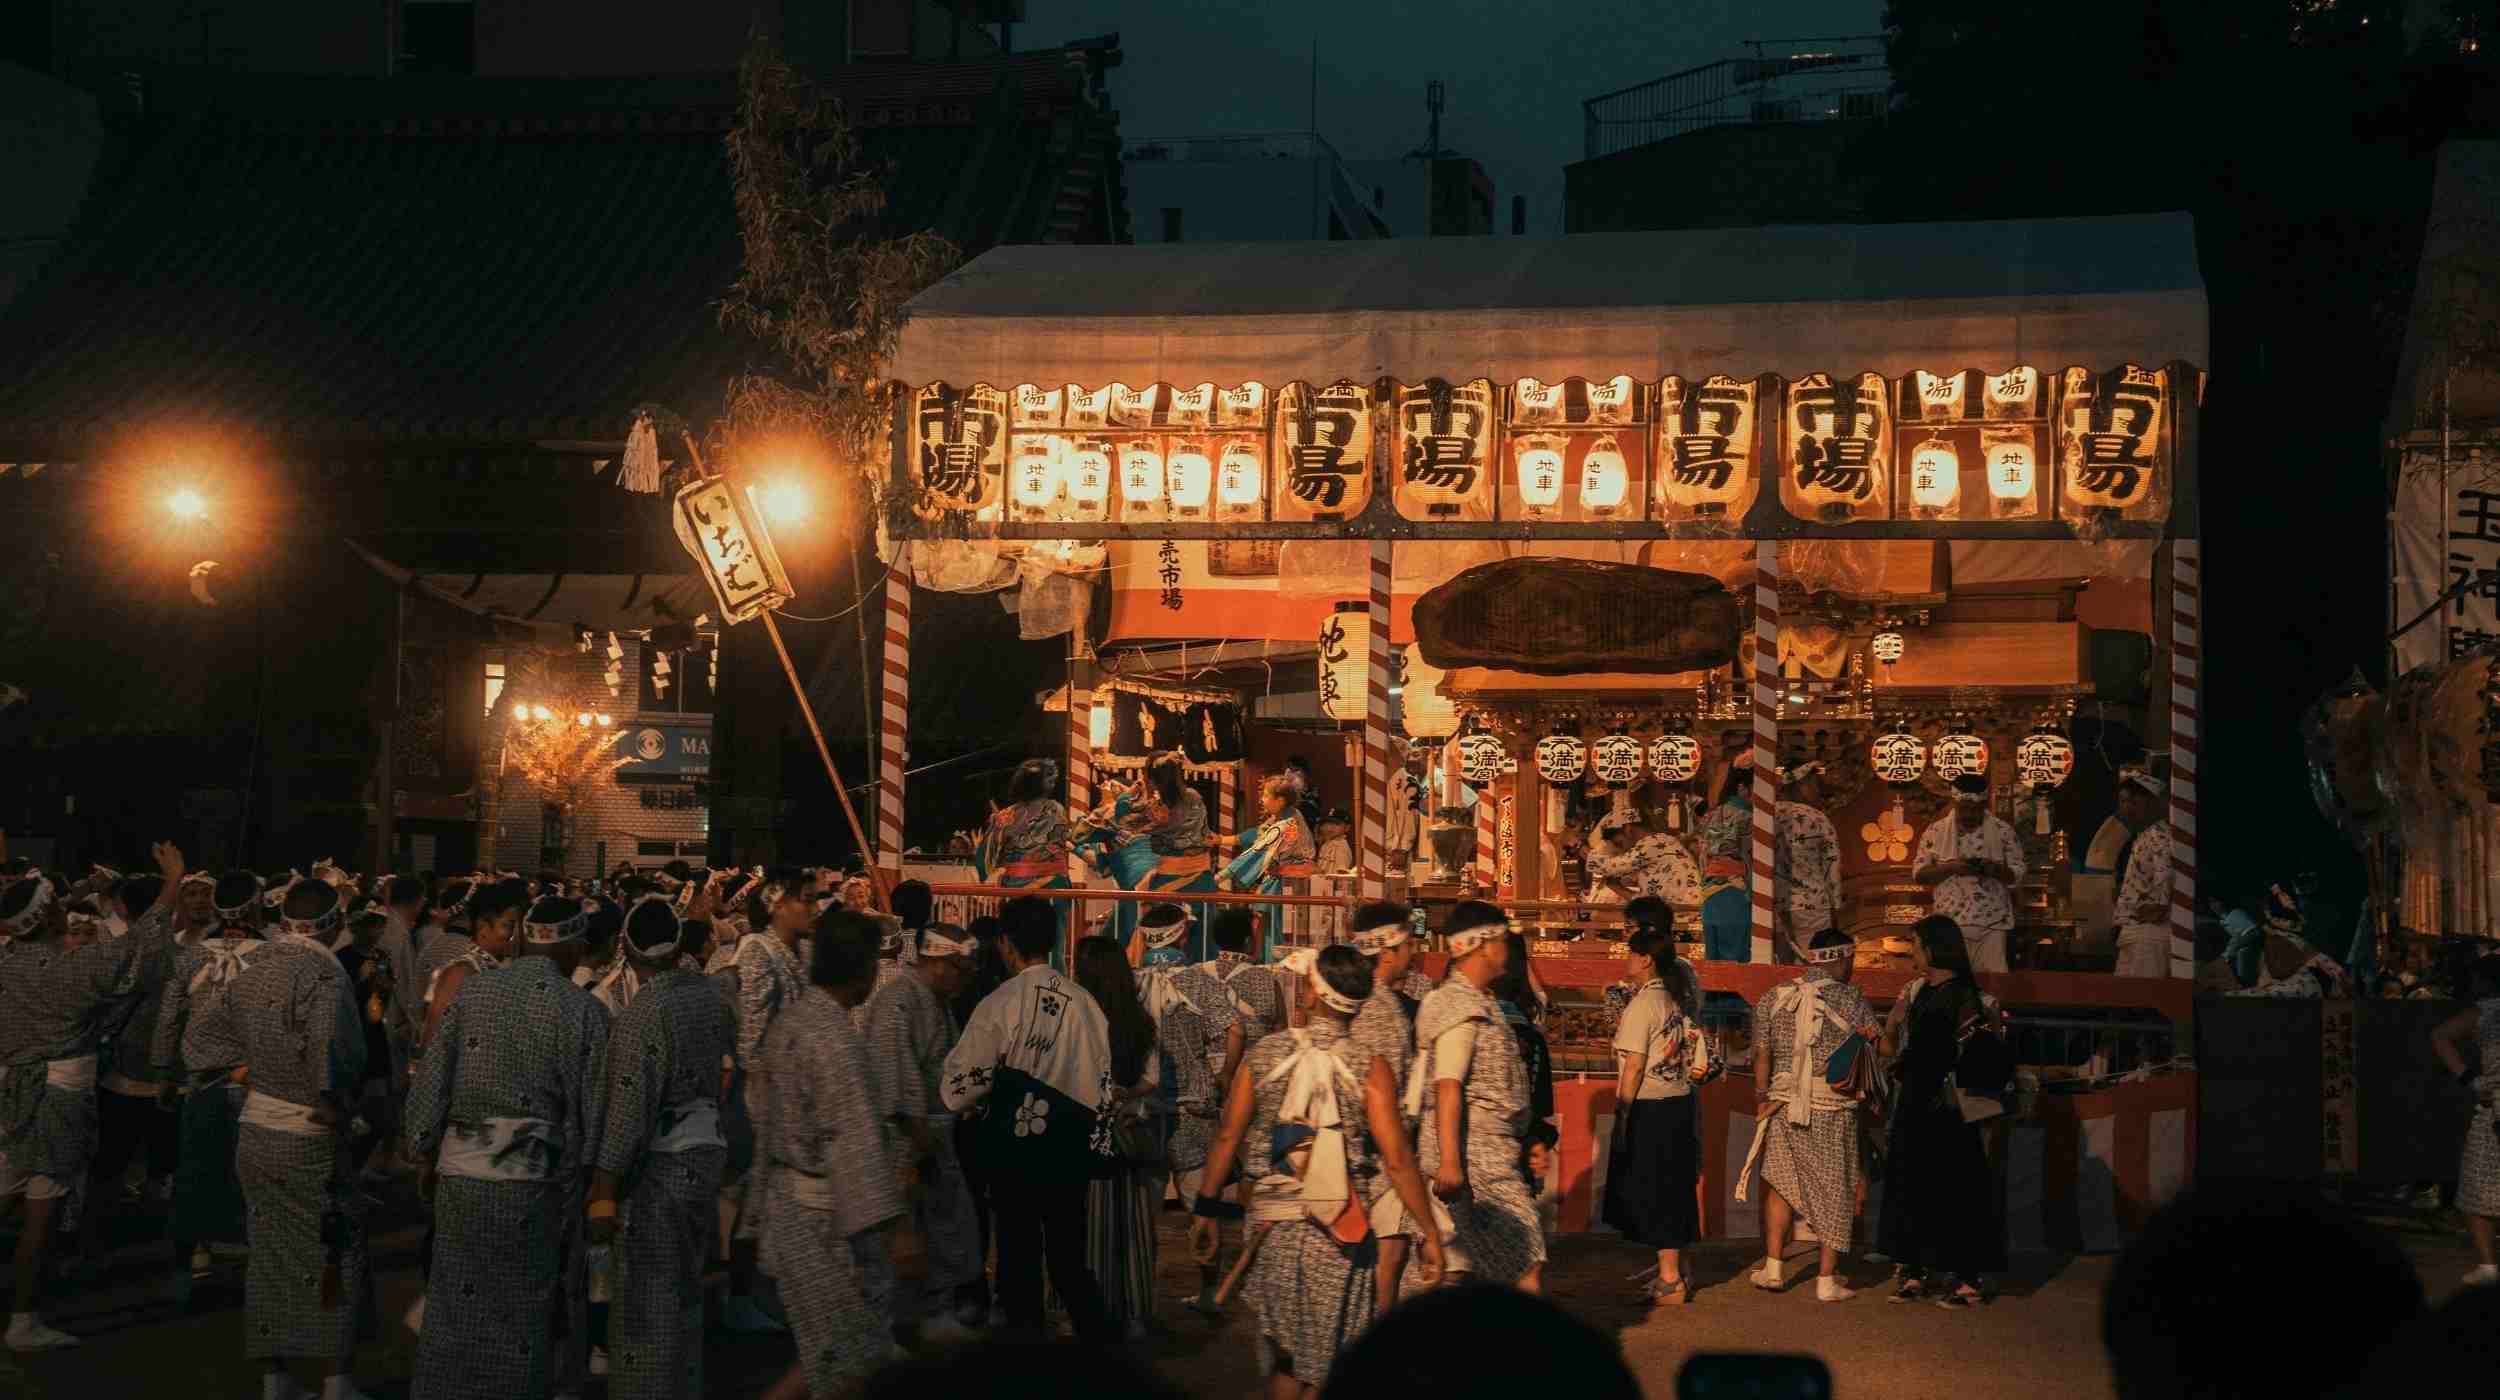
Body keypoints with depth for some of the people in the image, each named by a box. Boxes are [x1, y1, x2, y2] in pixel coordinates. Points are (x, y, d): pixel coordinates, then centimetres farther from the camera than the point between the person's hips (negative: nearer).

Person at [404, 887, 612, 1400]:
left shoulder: (469, 989, 1)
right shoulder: (584, 1011, -7)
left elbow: (429, 1082, 2)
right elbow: (590, 1112, -5)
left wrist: (425, 1155, 14)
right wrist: (579, 1180, 9)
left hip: (459, 1173, 3)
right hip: (535, 1181, -2)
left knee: (457, 1310, 13)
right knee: (525, 1317, 10)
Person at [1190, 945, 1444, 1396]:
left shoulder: (1264, 1054, 1)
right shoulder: (1368, 1067, -8)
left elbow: (1227, 1136, 1)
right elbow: (1397, 1160, -12)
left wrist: (1205, 1209, 10)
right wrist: (1430, 1234, -6)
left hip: (1271, 1223, 2)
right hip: (1337, 1235, -2)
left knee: (1281, 1358, 16)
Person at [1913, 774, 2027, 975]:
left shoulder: (2003, 832, 2)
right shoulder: (1935, 832, 4)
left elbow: (2017, 875, 2)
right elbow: (1919, 874, 2)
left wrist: (1995, 870, -18)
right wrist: (1949, 868, -14)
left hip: (1992, 924, 0)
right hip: (1950, 923, 0)